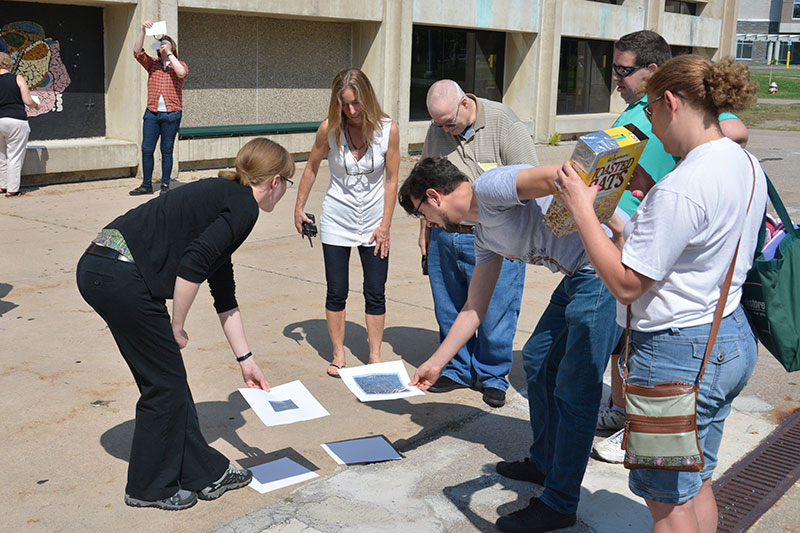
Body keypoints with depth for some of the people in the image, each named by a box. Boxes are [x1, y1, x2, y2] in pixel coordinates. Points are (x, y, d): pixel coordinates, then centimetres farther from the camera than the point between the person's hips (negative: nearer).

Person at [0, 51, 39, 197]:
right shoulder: (18, 79, -2)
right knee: (15, 156, 1)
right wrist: (36, 105, 15)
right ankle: (12, 189, 2)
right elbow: (27, 101, -7)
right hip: (16, 121, -3)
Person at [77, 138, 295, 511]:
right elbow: (193, 265, -18)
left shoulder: (222, 197, 24)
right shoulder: (244, 207, -4)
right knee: (165, 383, 7)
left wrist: (245, 360, 31)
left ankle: (204, 473, 30)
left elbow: (224, 296, 28)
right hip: (123, 276, -9)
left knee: (167, 379, 17)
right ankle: (150, 488, 25)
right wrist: (176, 329, -4)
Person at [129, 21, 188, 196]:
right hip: (152, 113, 3)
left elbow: (182, 73, -15)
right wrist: (143, 31, -8)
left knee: (166, 150, 2)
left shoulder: (180, 64, 7)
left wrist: (169, 53, -10)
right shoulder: (152, 64, 15)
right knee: (146, 149, 1)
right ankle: (146, 185, 10)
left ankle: (165, 185, 11)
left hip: (171, 114, -3)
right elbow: (137, 52, 1)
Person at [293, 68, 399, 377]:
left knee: (375, 293, 4)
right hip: (337, 221, 0)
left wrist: (385, 226, -6)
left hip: (374, 222, 0)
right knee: (336, 292, 5)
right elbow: (312, 168, 5)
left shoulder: (388, 129, -12)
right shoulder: (329, 129, -12)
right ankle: (338, 354, 21)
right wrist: (299, 207, 7)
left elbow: (391, 180, -4)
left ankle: (375, 357, 17)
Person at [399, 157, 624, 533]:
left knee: (574, 389, -4)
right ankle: (544, 463, 37)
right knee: (537, 361, 20)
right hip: (576, 279, 10)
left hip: (606, 272, -10)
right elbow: (474, 308, 21)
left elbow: (556, 177, -27)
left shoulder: (488, 187, -12)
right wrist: (436, 363, 24)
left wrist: (617, 230, -27)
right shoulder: (485, 234, 17)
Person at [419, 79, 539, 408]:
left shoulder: (503, 124, -10)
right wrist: (425, 229, 18)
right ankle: (458, 370, 30)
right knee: (449, 310, 13)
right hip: (445, 237, 5)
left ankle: (492, 376, 19)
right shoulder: (436, 131, 7)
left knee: (495, 312, 1)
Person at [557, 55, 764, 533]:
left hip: (677, 352, -9)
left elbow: (626, 283, -22)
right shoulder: (748, 166, 4)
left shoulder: (682, 187, -26)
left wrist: (582, 209, -16)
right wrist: (648, 188, 13)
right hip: (733, 340, 9)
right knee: (696, 483, 24)